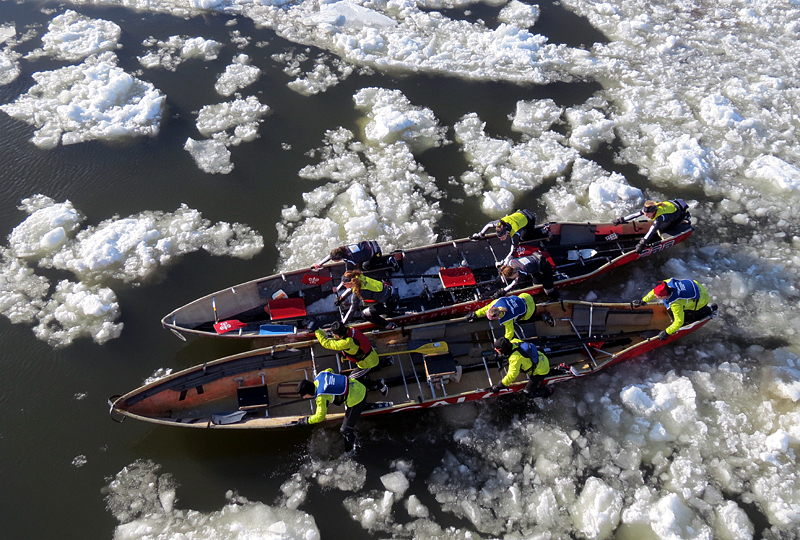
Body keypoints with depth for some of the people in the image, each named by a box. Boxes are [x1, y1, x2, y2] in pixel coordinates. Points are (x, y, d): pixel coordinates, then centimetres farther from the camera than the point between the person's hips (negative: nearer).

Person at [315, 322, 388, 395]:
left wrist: (317, 332, -21)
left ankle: (379, 386, 8)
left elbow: (327, 343, -33)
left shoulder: (347, 342, -39)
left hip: (368, 364, -9)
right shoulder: (350, 330, -15)